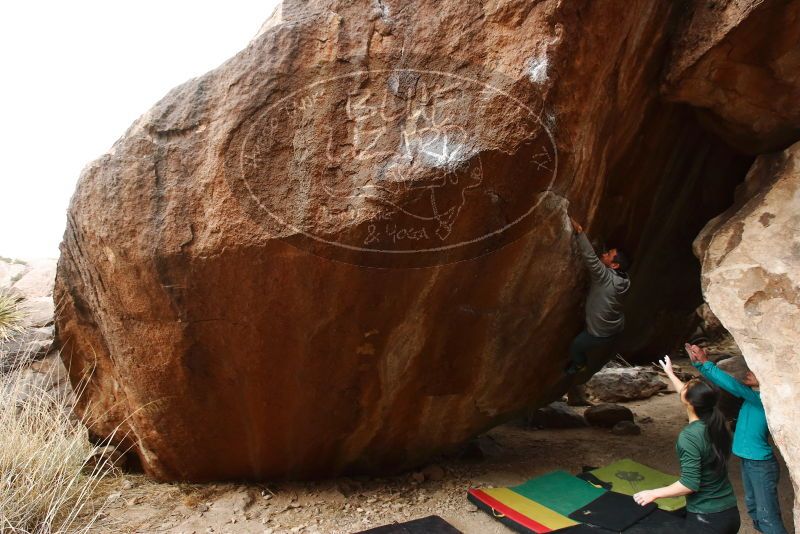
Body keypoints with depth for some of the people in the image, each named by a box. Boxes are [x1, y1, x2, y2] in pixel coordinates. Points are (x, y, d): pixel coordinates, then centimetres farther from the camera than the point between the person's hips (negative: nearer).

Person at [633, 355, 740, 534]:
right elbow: (690, 397, 17)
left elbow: (690, 484, -24)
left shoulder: (689, 437, -25)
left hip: (706, 519, -7)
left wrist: (654, 493, -15)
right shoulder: (715, 423, -3)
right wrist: (670, 373, 27)